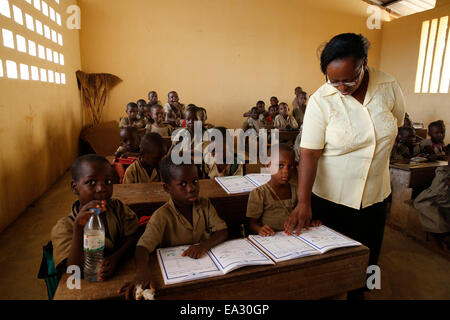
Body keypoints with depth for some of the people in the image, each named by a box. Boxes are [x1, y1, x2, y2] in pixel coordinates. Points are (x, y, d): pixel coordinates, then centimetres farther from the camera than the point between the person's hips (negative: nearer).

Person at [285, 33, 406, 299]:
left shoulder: (389, 87, -7)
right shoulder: (321, 101, -17)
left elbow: (396, 126, 11)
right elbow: (308, 154, -21)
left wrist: (377, 157, 11)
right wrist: (303, 203, -26)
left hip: (376, 193, 4)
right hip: (332, 197, -3)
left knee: (368, 257, 19)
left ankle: (358, 292, 45)